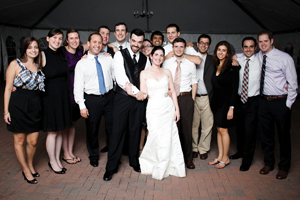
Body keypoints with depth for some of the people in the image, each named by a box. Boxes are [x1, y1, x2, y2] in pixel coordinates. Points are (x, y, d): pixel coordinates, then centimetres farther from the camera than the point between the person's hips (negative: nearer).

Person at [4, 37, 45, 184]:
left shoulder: (38, 66, 12)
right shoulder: (15, 64, -4)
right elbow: (8, 88, -5)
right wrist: (6, 110, -7)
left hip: (35, 105, 4)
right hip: (18, 105, -4)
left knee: (33, 141, 8)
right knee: (19, 140, 8)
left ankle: (30, 164, 35)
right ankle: (26, 170, 26)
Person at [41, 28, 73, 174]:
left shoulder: (61, 54, 7)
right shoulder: (43, 55, -10)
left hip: (63, 95, 6)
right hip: (50, 96, -6)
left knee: (60, 130, 13)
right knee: (52, 132, 3)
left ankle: (57, 159, 28)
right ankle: (52, 162, 21)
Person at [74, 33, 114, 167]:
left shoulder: (109, 59, 5)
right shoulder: (82, 63, -2)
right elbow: (78, 86, -5)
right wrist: (82, 106, -11)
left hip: (109, 97, 2)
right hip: (92, 99, -2)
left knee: (112, 127, 11)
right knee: (92, 129, 9)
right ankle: (93, 156, 32)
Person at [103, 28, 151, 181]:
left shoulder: (145, 59, 11)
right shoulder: (120, 55, -1)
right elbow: (121, 79, -12)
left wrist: (144, 93, -13)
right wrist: (136, 91, -14)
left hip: (139, 100, 4)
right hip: (122, 98, -3)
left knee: (135, 131, 12)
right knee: (118, 132, -2)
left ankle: (134, 161, 29)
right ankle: (111, 167, 10)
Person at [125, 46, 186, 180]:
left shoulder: (167, 72, 8)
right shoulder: (144, 73, 1)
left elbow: (173, 91, 8)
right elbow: (144, 94, -4)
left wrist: (177, 109, 3)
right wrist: (132, 93, -22)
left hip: (168, 106, 3)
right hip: (154, 108, -3)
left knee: (169, 138, 4)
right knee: (156, 138, -2)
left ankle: (168, 166, 24)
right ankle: (158, 168, 22)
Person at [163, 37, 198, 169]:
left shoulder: (190, 64, 8)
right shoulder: (166, 63, 7)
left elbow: (194, 82, 10)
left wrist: (192, 99, 2)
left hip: (186, 98, 0)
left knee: (187, 128, 2)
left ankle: (188, 158, 15)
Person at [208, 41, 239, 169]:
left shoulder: (232, 67, -11)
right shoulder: (216, 66, 8)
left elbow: (234, 89, -13)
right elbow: (215, 86, 11)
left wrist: (231, 107, -17)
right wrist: (213, 101, 6)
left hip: (226, 102, -6)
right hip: (216, 101, 7)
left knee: (223, 130, -1)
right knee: (218, 129, 11)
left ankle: (225, 158, 13)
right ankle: (220, 156, 22)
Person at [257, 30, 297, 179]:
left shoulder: (285, 58, -9)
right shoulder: (258, 56, 4)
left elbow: (293, 83, -6)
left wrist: (288, 104, -9)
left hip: (281, 102, -4)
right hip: (263, 101, 4)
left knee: (283, 136, 8)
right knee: (265, 134, 14)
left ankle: (284, 167, 28)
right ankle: (269, 163, 35)